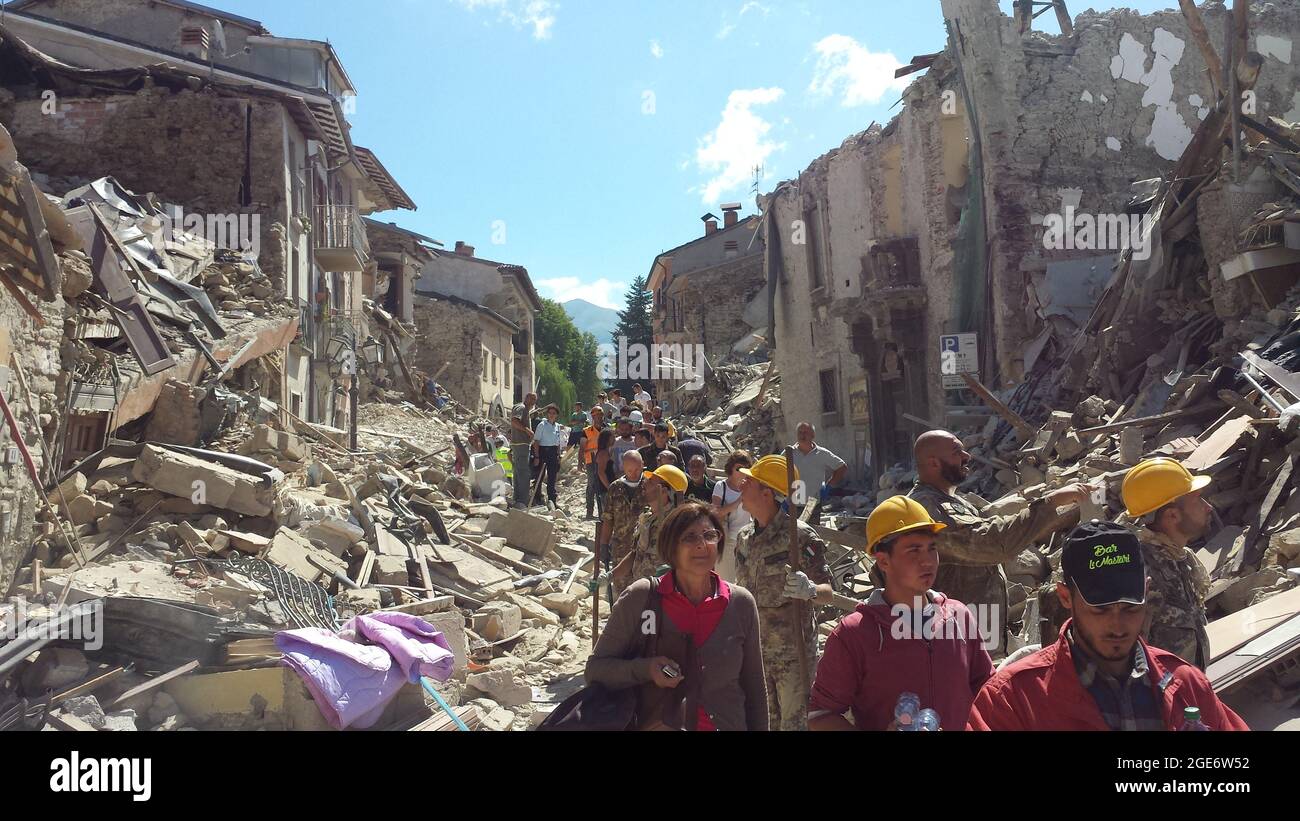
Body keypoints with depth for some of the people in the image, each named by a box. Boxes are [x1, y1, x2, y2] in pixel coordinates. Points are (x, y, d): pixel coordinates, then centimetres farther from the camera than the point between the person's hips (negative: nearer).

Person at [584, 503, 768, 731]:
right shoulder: (640, 598, -12)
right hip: (656, 724, -2)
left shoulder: (741, 603, -6)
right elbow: (595, 669, -8)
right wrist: (646, 669, -23)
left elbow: (754, 688, 4)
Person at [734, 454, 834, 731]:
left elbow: (828, 593, -13)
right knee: (766, 721, 16)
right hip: (754, 648, 6)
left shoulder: (800, 536, -14)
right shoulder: (744, 537, 5)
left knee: (795, 721, 1)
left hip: (793, 651, -6)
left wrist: (808, 590, -35)